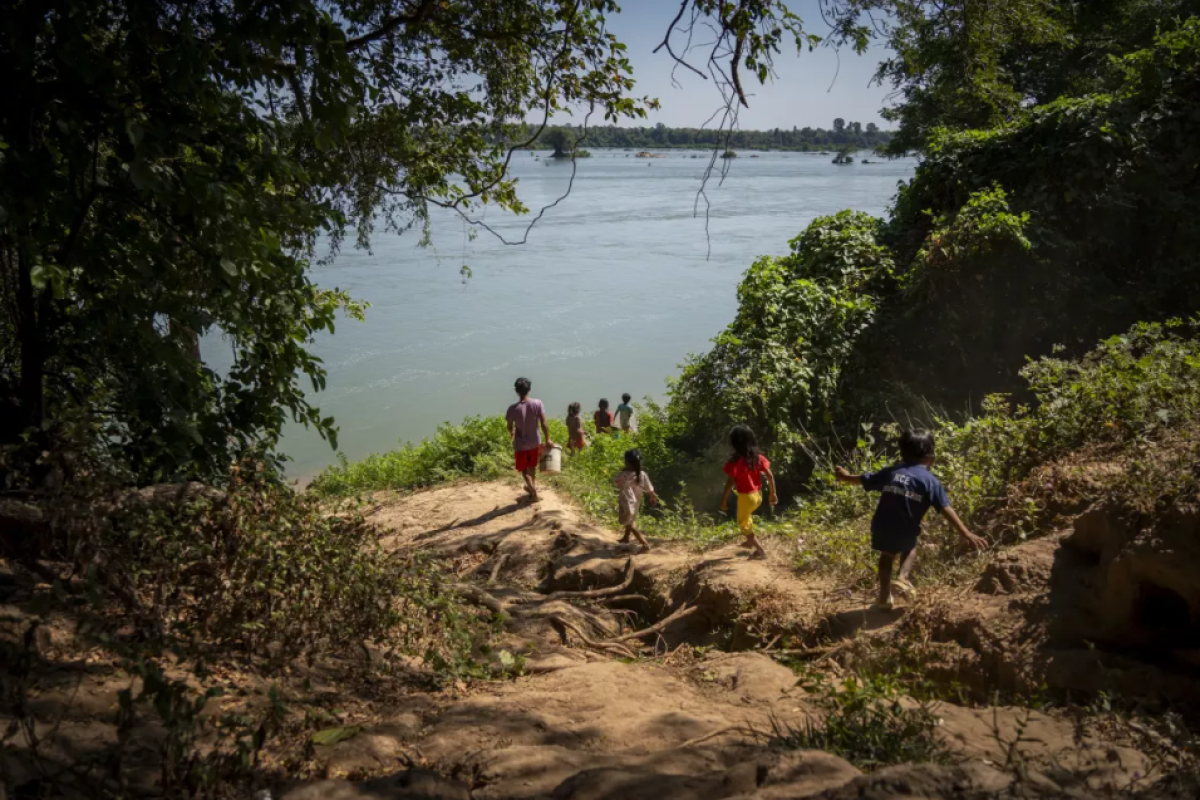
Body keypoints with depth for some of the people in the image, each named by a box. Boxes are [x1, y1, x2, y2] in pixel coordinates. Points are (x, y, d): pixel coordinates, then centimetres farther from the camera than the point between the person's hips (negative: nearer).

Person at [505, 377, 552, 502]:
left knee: (524, 470, 15)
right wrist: (548, 439, 0)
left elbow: (510, 427, -4)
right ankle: (532, 487, 44)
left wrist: (511, 434, 19)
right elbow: (543, 424, -15)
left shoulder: (513, 408, -20)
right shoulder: (538, 404, -17)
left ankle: (534, 493, 7)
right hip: (535, 441, 3)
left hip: (520, 444, -3)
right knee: (532, 466, 26)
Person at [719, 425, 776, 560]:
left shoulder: (736, 461, -20)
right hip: (757, 494, 7)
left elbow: (730, 482, -20)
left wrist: (724, 500, -10)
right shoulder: (758, 457, -4)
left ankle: (760, 550, 12)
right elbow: (770, 475, -2)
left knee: (743, 524, 13)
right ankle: (750, 541, 44)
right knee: (746, 516, 33)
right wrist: (773, 493, 8)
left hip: (745, 496, -7)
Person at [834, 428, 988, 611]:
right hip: (905, 531, -2)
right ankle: (902, 577, 10)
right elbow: (946, 509, -6)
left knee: (887, 554, 29)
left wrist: (845, 476, 41)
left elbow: (864, 479, 22)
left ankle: (884, 597, 36)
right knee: (910, 548, 31)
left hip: (881, 527, 3)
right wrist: (966, 534, -7)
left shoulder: (891, 472, 10)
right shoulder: (930, 481, 1)